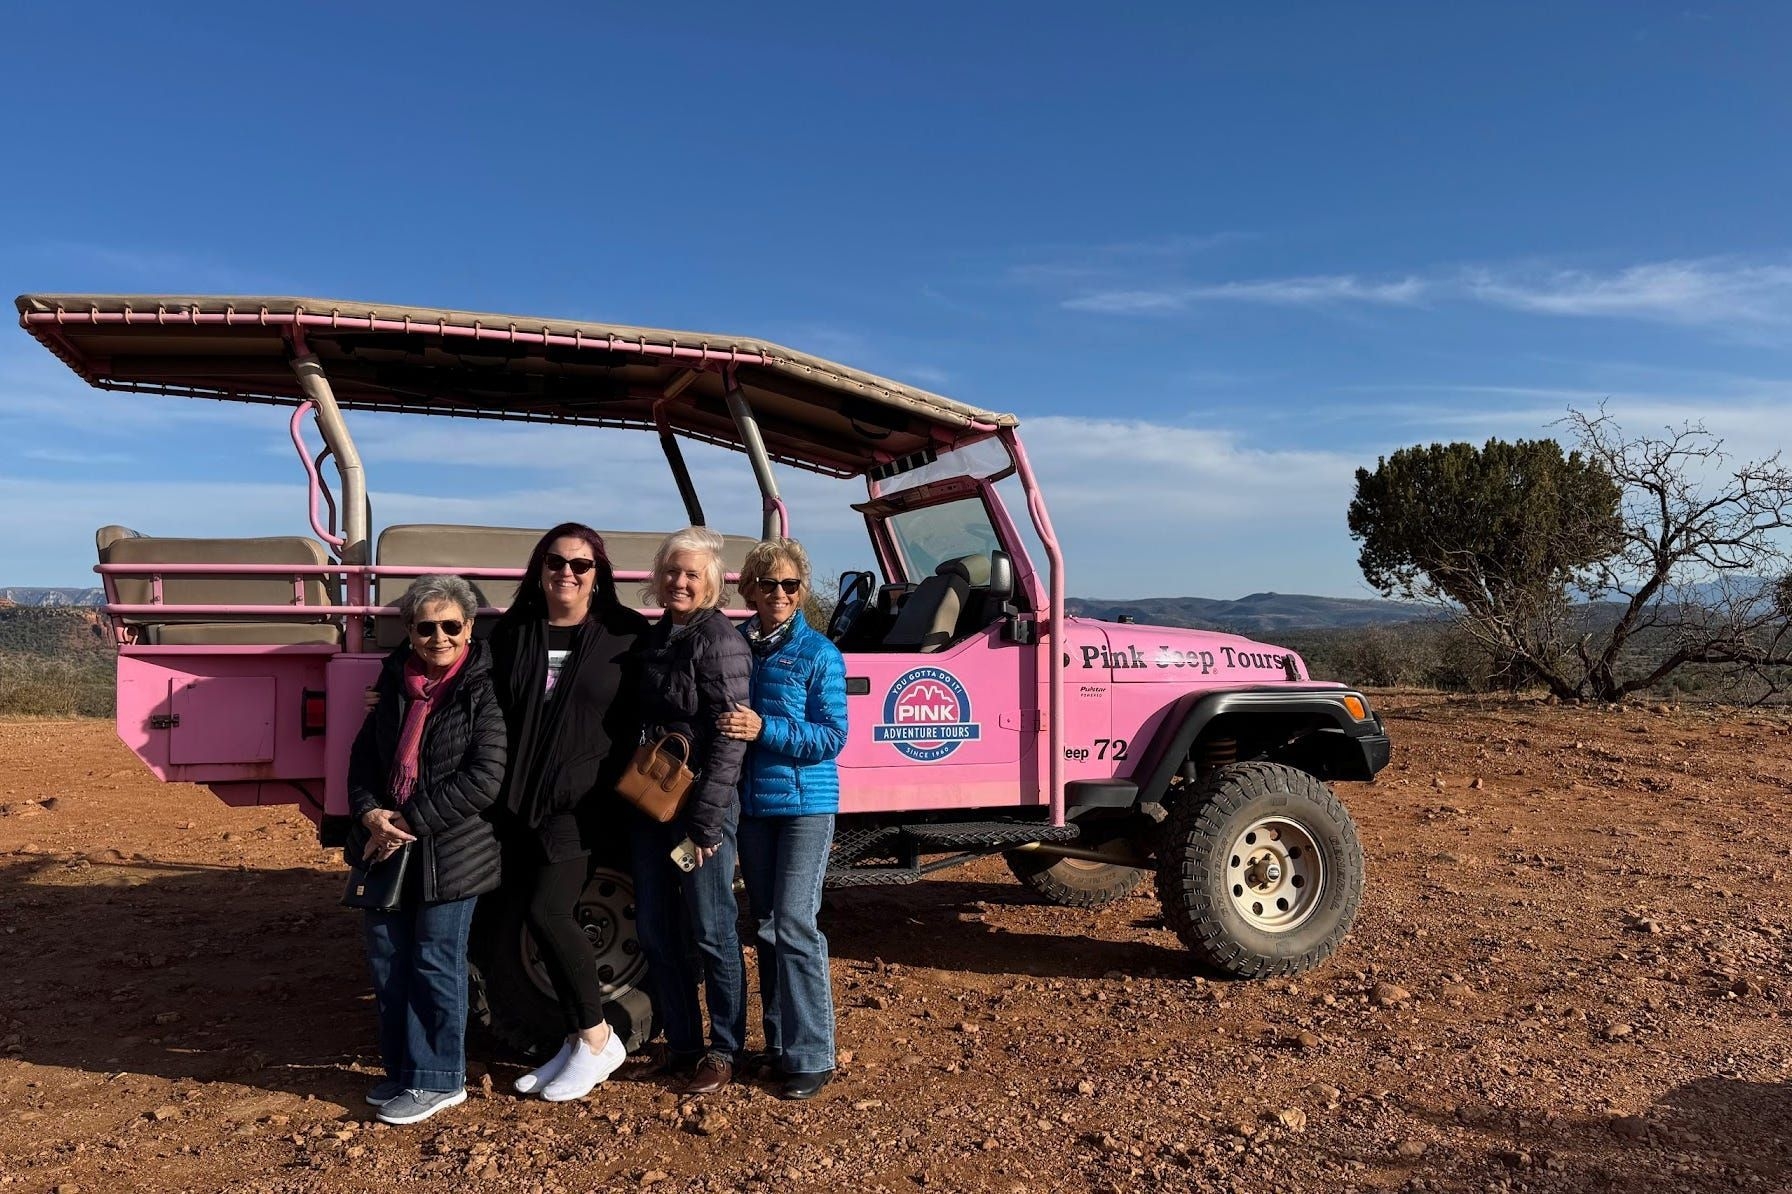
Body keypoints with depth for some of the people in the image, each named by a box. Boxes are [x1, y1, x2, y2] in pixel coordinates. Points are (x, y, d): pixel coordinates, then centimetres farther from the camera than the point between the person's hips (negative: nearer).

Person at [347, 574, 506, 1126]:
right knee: (386, 956, 14)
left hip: (452, 852, -6)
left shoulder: (484, 691, -11)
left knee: (436, 962, 2)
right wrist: (369, 814, -9)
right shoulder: (395, 685, 7)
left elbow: (483, 779, -18)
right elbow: (363, 756, 10)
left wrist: (409, 822, -17)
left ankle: (437, 1079, 18)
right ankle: (402, 1070, 30)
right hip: (389, 846, 6)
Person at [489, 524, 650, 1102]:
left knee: (547, 911, -11)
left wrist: (614, 791, -8)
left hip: (579, 800, -4)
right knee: (547, 921, 7)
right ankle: (576, 1043, 22)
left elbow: (635, 720, 1)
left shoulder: (624, 635, -1)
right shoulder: (512, 634, 9)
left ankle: (597, 1040, 6)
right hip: (519, 801, 4)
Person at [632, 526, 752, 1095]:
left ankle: (723, 1052, 18)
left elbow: (730, 736, -16)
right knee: (655, 931, 13)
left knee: (711, 933, 3)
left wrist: (705, 818, -18)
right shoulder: (654, 638, 11)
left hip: (700, 807, -7)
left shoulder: (720, 640, -12)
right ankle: (681, 1044, 27)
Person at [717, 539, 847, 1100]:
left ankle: (811, 1055, 4)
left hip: (805, 804, -5)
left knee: (795, 926, -7)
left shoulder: (818, 653, -8)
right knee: (765, 926, 12)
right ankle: (778, 1042, 25)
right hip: (752, 803, 5)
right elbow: (715, 717, 14)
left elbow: (831, 736, -13)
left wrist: (764, 729, -24)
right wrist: (733, 730, -6)